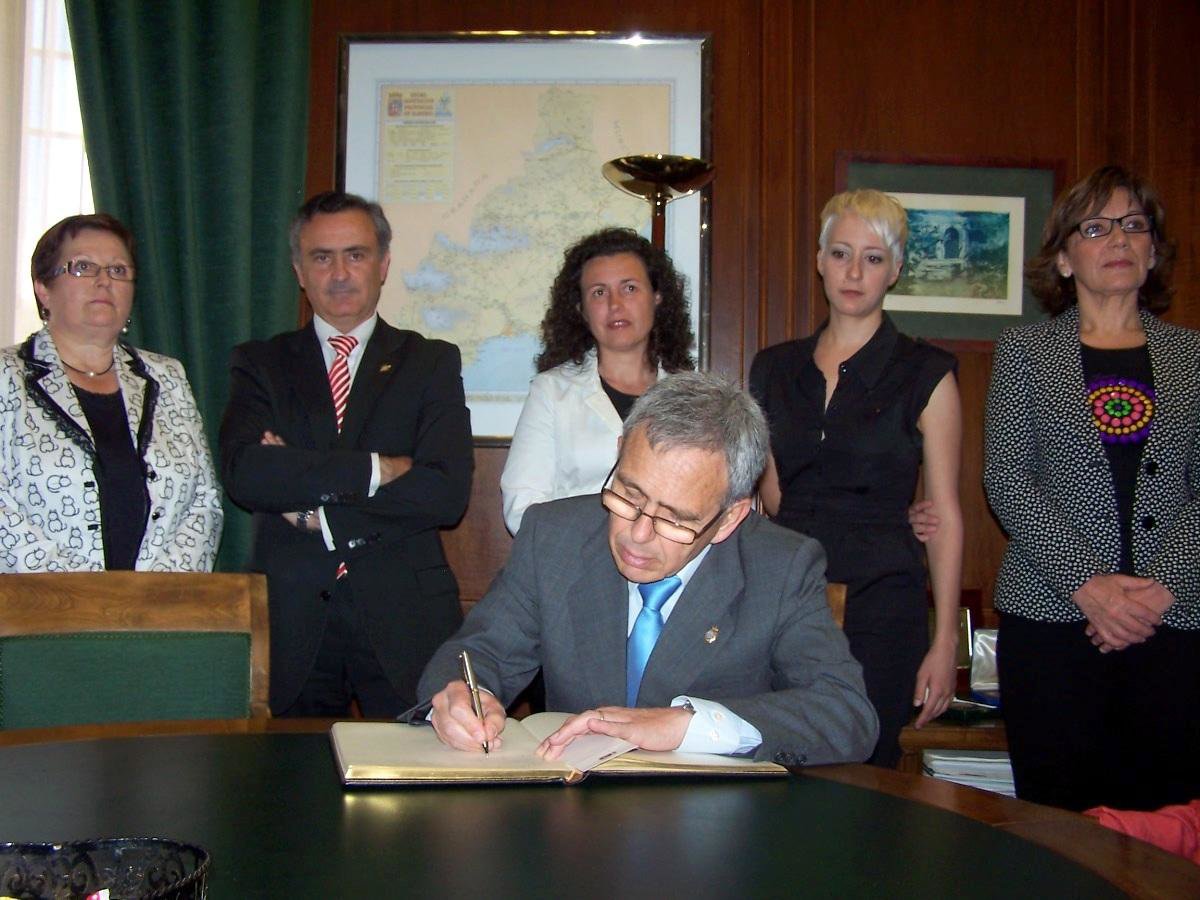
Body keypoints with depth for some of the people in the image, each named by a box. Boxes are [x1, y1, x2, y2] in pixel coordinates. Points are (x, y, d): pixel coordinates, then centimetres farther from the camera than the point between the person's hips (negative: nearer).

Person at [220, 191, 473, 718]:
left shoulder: (432, 363, 7)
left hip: (402, 616, 0)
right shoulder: (261, 364, 10)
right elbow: (244, 474, -9)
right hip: (291, 616, 1)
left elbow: (446, 494, -6)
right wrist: (374, 468, -14)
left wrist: (316, 511, -10)